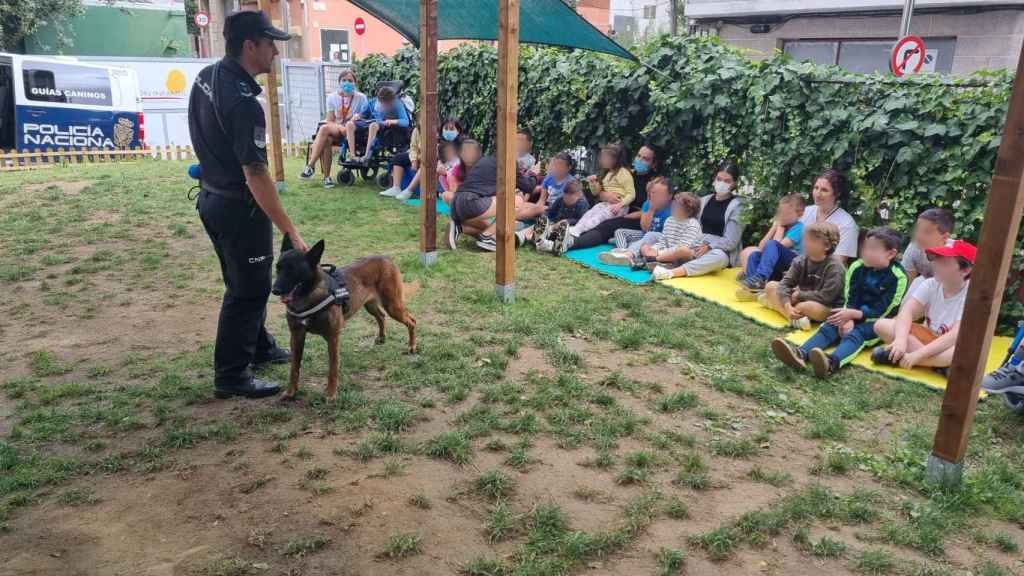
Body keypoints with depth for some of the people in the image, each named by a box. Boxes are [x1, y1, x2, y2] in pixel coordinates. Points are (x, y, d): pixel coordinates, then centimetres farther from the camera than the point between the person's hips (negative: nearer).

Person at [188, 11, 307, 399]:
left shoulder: (206, 76, 4)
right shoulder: (243, 102, -26)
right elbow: (256, 176, -29)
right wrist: (290, 231, -26)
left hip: (211, 197, 10)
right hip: (238, 207, -10)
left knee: (245, 283, 22)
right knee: (248, 291, 2)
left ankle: (259, 347, 38)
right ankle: (231, 377, 12)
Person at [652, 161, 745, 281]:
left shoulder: (737, 206, -3)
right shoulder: (705, 200, 12)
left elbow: (731, 242, -9)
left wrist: (709, 246, -23)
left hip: (722, 251, -6)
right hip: (699, 247, 6)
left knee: (719, 257, -40)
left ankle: (672, 272, -51)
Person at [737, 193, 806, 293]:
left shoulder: (798, 228, -8)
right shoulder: (781, 224, 15)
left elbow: (779, 245, -19)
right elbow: (761, 246, 7)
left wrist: (780, 227, -4)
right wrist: (774, 226, 4)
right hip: (778, 264, 8)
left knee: (772, 244, -29)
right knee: (754, 255, -15)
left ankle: (760, 278, -42)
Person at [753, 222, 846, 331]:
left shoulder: (835, 267, -22)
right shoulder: (800, 261, -5)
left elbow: (826, 297, -27)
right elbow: (785, 283, -13)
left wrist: (799, 295, -17)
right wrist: (788, 306, -31)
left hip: (827, 309, -6)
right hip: (801, 300, 7)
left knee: (808, 307, -40)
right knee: (771, 286, -4)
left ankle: (773, 302, -16)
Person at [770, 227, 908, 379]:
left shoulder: (898, 277, -14)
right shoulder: (857, 267, -1)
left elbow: (882, 311, -16)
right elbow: (851, 299, -2)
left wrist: (852, 314, -24)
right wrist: (848, 319, -21)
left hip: (878, 322, -5)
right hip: (854, 315, 5)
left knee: (856, 334, -33)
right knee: (829, 327, -21)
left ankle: (832, 362, -66)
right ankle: (801, 354, -49)